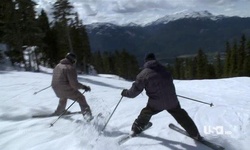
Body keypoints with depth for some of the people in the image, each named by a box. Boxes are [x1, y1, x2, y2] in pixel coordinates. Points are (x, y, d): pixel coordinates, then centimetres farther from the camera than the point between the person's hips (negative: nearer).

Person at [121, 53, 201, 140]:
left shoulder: (144, 74, -6)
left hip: (156, 103, -3)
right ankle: (195, 134, 32)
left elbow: (134, 91, -5)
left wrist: (125, 93, 14)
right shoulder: (163, 69, 9)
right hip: (172, 100, 3)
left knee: (145, 113, 24)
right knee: (181, 115, 23)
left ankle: (136, 129, 35)